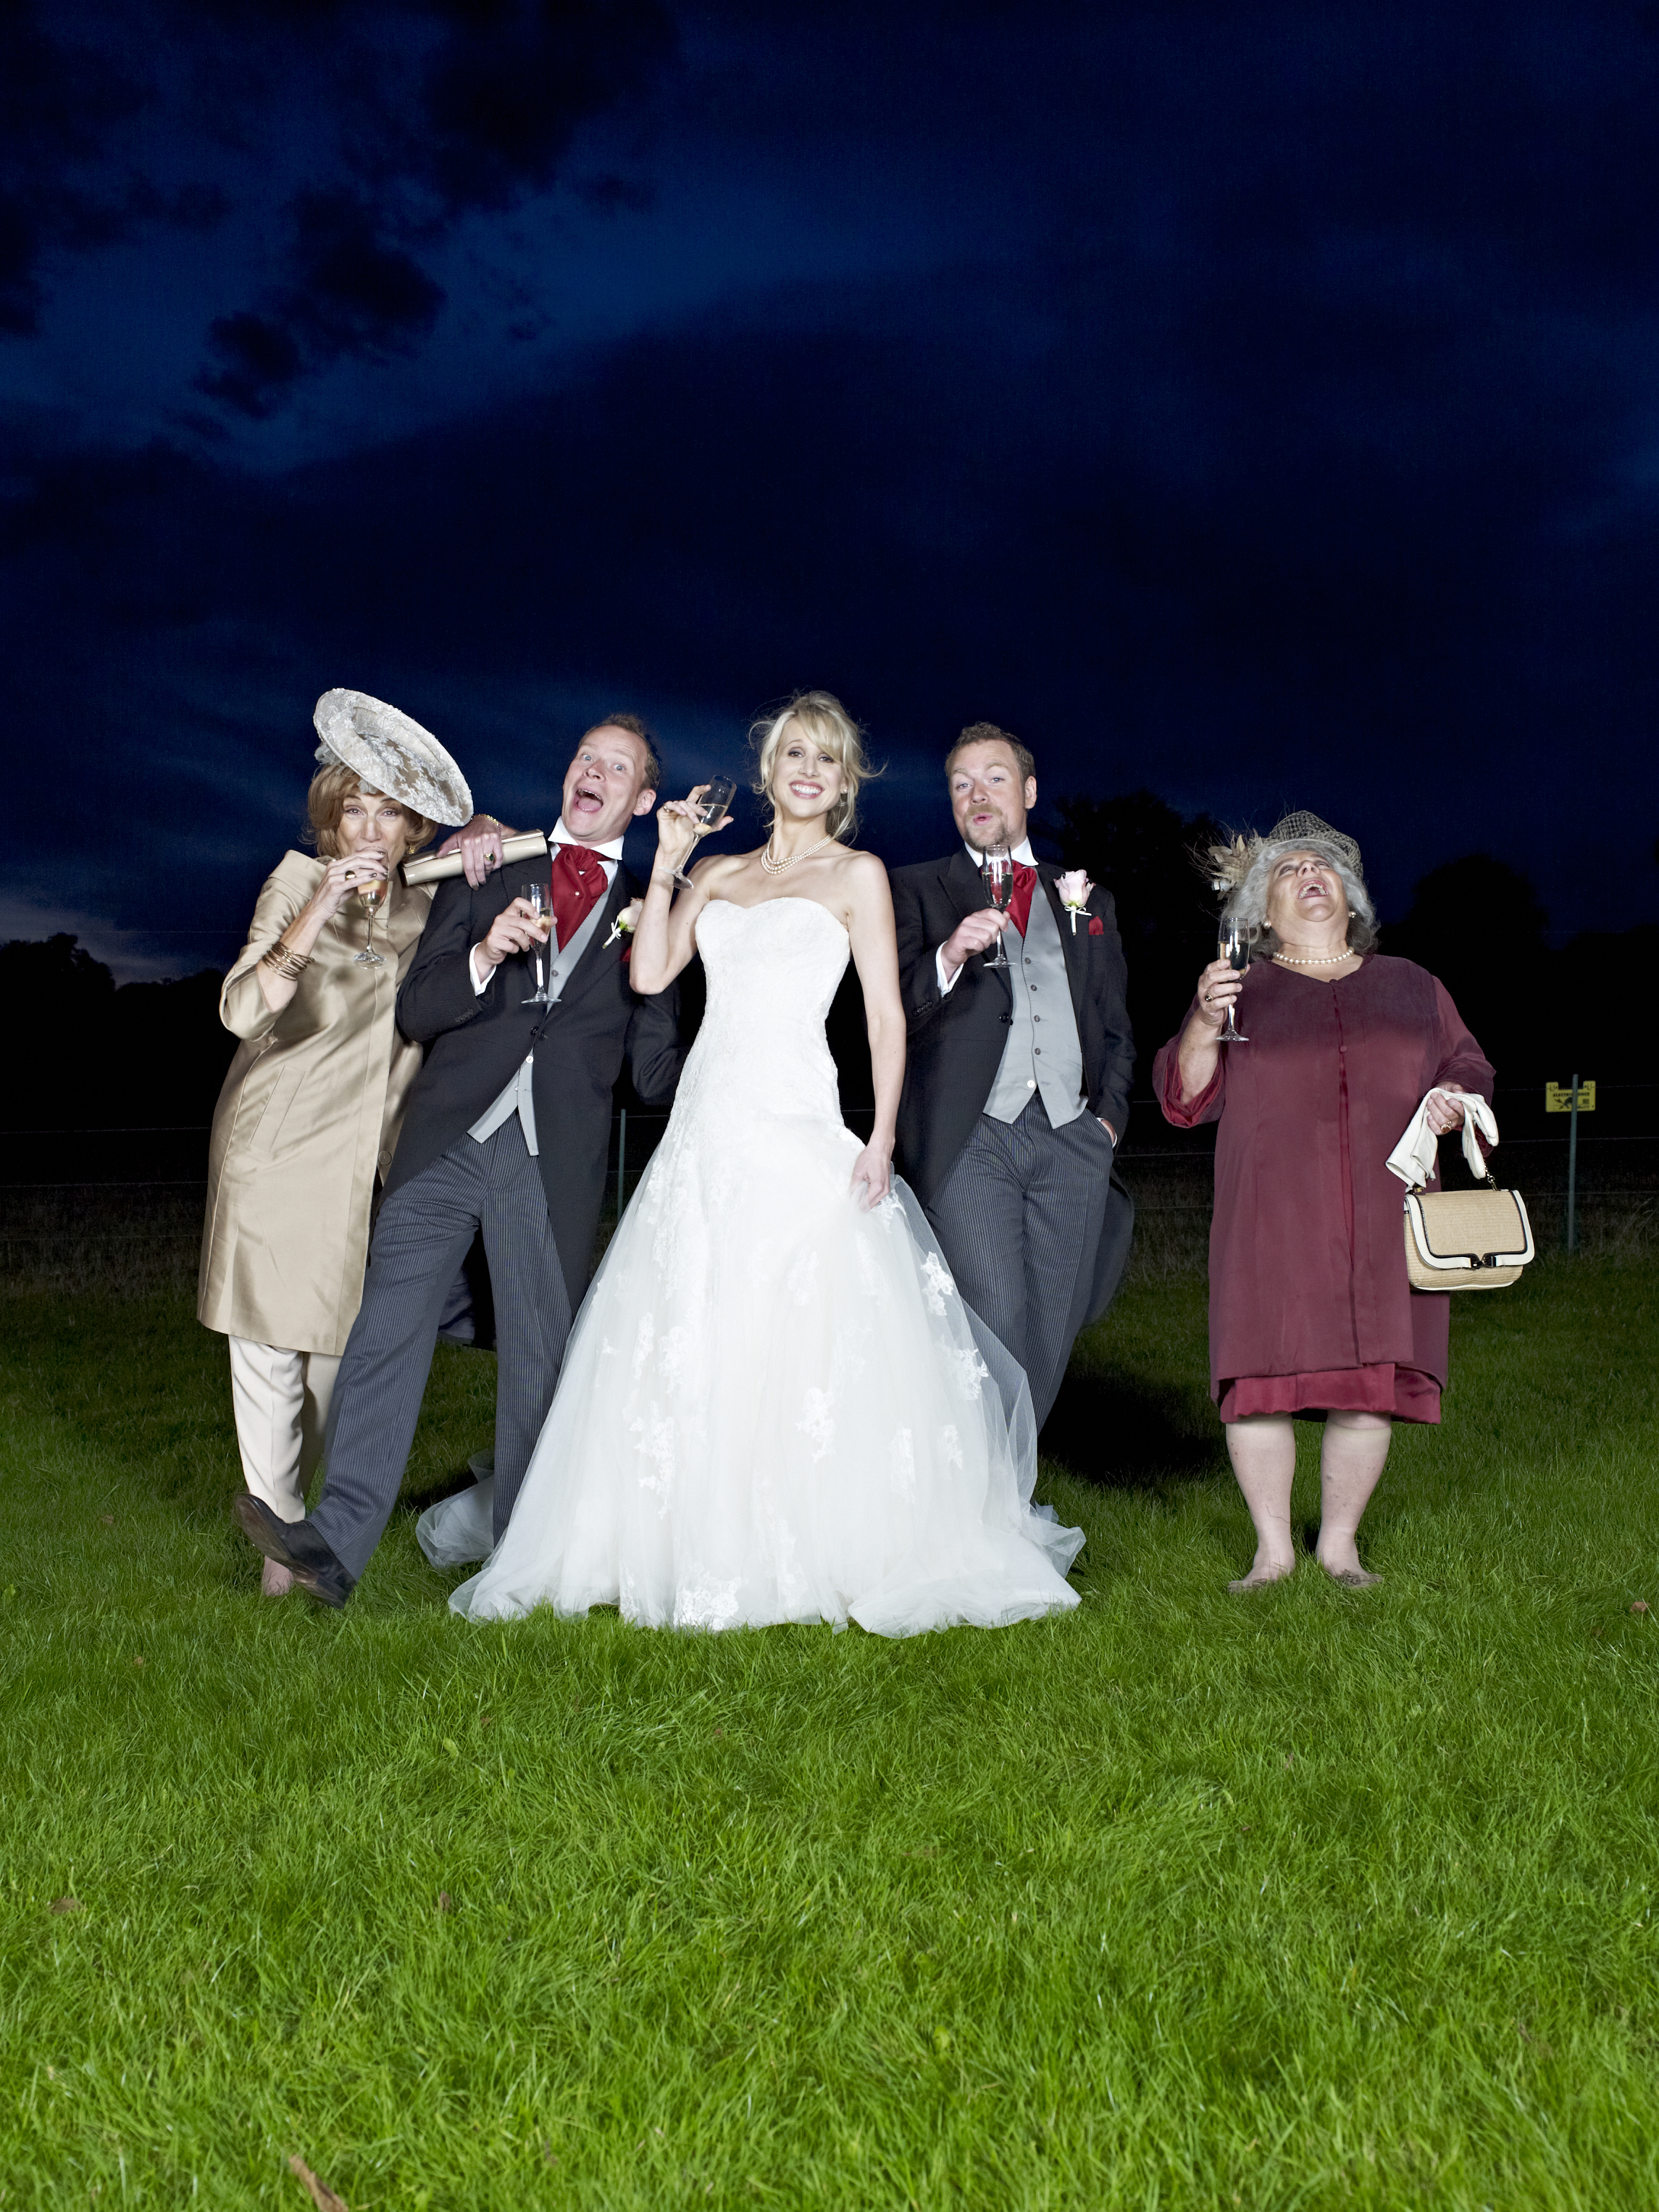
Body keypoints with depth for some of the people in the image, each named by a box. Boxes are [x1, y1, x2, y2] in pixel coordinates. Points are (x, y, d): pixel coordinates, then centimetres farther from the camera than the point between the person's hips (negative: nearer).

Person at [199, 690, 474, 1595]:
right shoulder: (297, 881, -7)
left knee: (340, 1335, 7)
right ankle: (281, 1536, 14)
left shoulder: (424, 911, 6)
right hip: (278, 1147, -4)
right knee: (269, 1339, 0)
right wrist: (318, 913, -30)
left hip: (367, 1157, 4)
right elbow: (241, 1010, -18)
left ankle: (293, 1497, 29)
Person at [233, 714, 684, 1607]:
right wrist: (483, 956, -11)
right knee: (385, 1333, -8)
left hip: (556, 1162, 0)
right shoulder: (486, 874, 14)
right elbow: (415, 1011, 5)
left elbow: (655, 1068, 13)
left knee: (539, 1366, 4)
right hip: (447, 1137, 1)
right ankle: (334, 1542, -8)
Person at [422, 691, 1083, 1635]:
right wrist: (668, 863, 4)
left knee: (804, 1338, -7)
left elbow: (887, 1016, -1)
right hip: (707, 1126, 5)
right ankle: (704, 1546, 17)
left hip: (797, 1126, -5)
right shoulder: (717, 875, 18)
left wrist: (882, 1139, -10)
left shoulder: (858, 874, 5)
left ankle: (825, 1550, 6)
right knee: (687, 1343, 6)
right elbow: (652, 972, 7)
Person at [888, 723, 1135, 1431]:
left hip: (1073, 1139, 4)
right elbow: (892, 1013, 0)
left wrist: (1110, 1116, 8)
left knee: (1051, 1336, 3)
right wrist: (948, 957, -18)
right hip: (972, 1139, -3)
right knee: (995, 1331, -13)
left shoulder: (1087, 899, 22)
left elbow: (1116, 1026, 23)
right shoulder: (917, 889, 12)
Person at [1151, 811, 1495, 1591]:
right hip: (1273, 1221, -2)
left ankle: (1340, 1541, 16)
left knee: (1370, 1379, 0)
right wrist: (1204, 1025, -11)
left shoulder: (1410, 986, 19)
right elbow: (1185, 1100, 6)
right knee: (1261, 1377, -6)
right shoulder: (1244, 992, 13)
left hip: (1383, 1218, 2)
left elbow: (1467, 1064, 22)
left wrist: (1453, 1100, 0)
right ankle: (1272, 1548, 8)